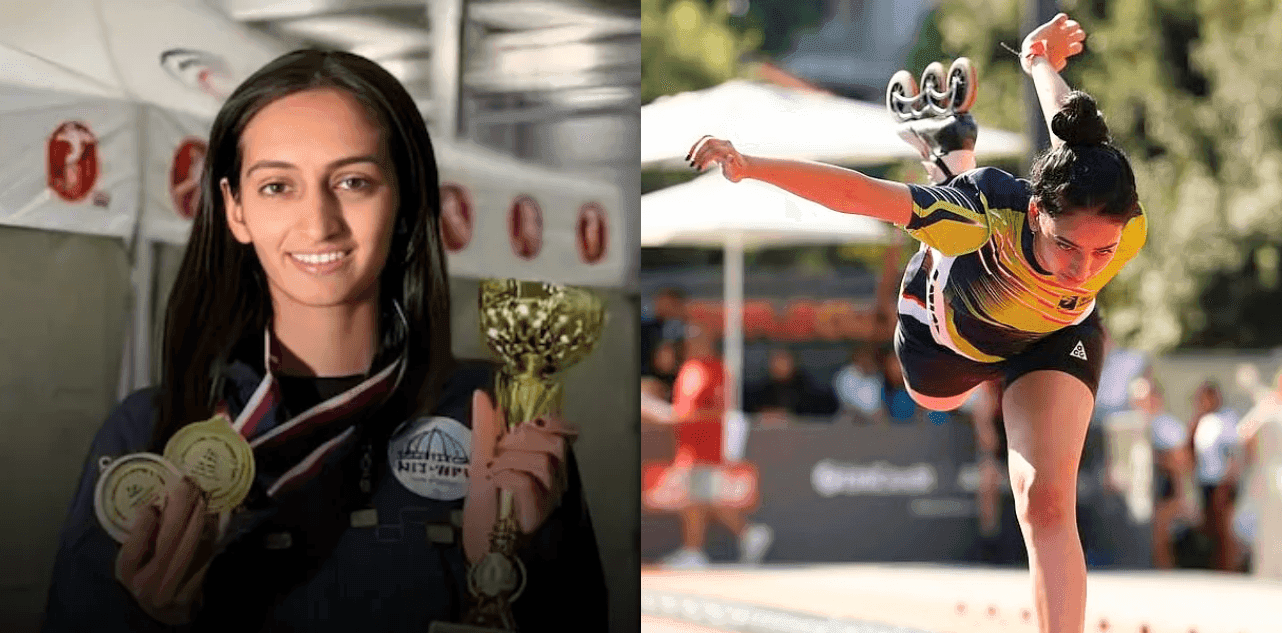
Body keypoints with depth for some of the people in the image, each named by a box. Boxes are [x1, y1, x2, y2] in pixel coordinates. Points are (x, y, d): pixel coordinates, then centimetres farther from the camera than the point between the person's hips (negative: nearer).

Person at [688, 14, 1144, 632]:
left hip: (1054, 340, -1)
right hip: (947, 318, 1)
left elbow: (1075, 131, -22)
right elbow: (858, 193, -41)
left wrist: (1044, 64, -4)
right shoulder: (989, 219, -52)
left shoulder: (1125, 234, -43)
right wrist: (749, 166, -41)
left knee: (1048, 502, -22)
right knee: (933, 398, 39)